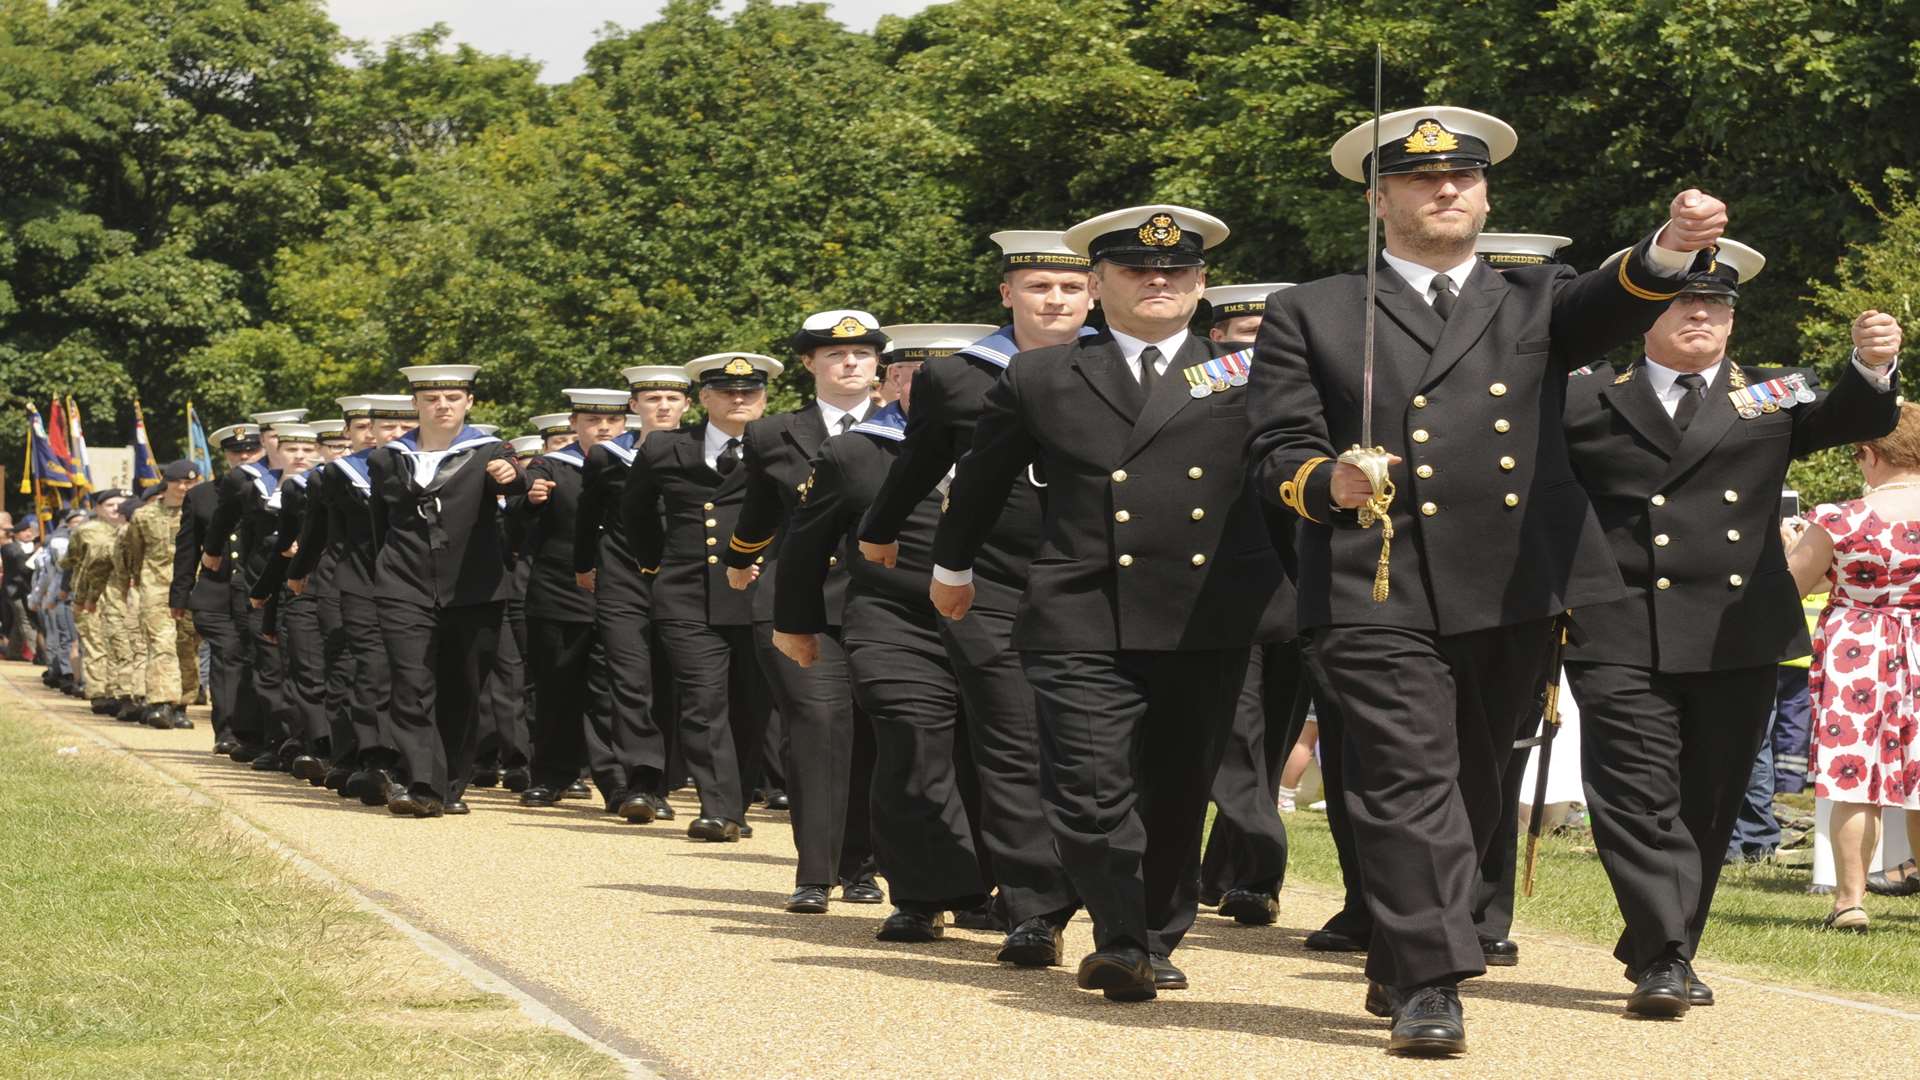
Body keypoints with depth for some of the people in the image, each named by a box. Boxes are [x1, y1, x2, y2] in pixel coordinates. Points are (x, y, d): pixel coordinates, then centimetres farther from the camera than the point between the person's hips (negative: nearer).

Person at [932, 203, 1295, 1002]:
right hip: (1084, 627, -1)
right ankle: (1123, 940, 0)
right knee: (1090, 794, -12)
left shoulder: (1250, 374, 11)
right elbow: (981, 480, 24)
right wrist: (952, 567, 33)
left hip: (1210, 628, 1)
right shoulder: (1040, 380, 10)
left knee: (1178, 794, 9)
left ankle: (1156, 941, 24)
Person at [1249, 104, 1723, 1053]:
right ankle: (1426, 987, -12)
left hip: (1516, 599, 3)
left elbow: (1611, 307, -7)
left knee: (1471, 793, 13)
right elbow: (1278, 452, 5)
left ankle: (1395, 965, 29)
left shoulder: (1534, 302, 16)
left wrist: (1671, 249, -30)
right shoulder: (1311, 316, 10)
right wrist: (1328, 483, -20)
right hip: (1379, 596, -3)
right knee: (1409, 788, -11)